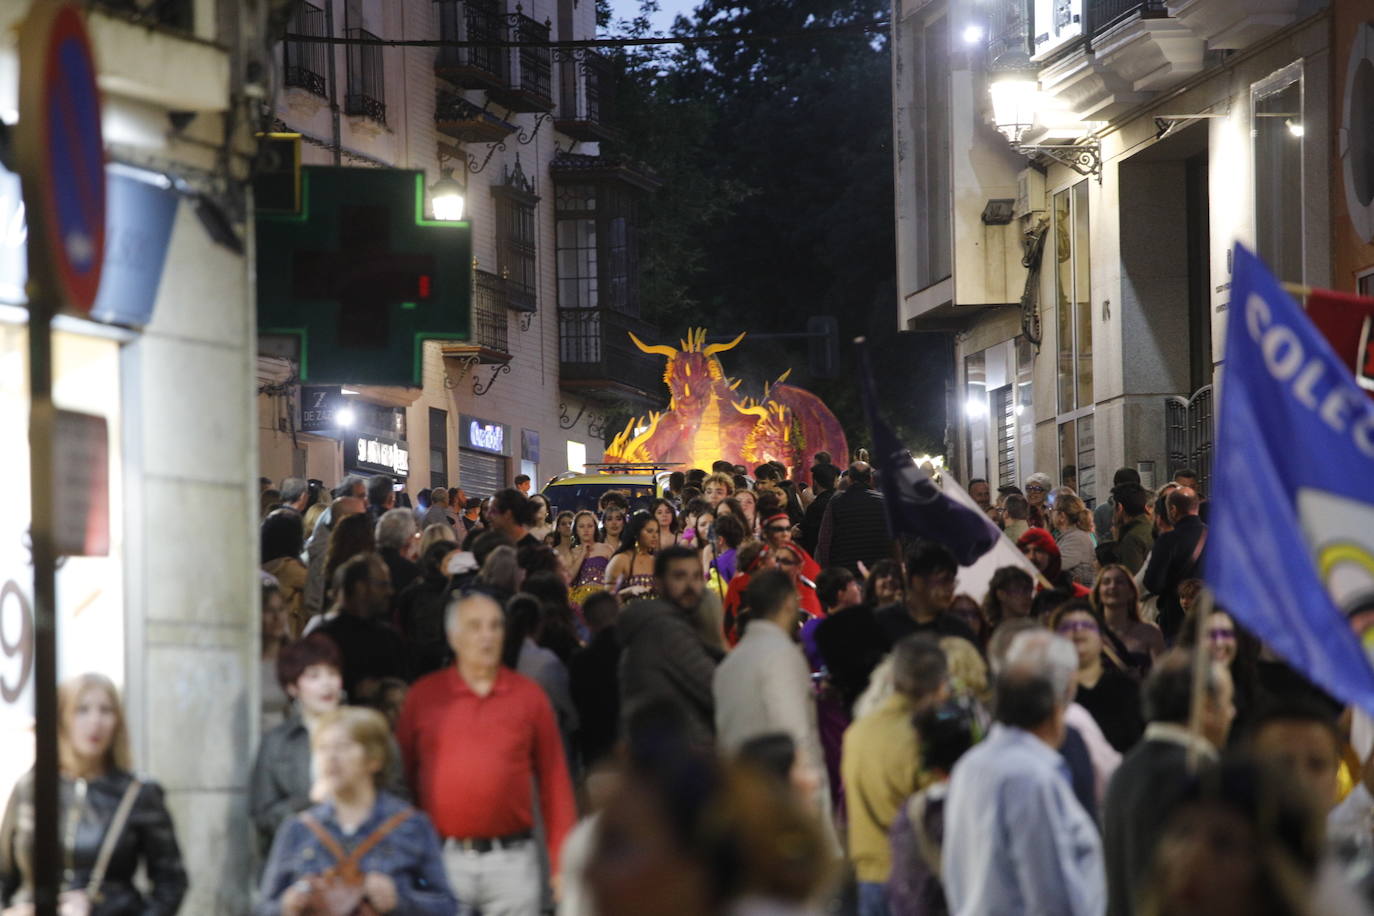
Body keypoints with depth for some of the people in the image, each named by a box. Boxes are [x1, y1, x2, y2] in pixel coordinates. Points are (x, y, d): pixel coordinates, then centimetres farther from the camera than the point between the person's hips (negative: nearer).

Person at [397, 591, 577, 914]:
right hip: (442, 860, 0)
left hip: (512, 862, 0)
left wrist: (563, 863, 3)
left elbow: (554, 782, 7)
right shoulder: (423, 696, 4)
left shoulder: (529, 696, 5)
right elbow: (401, 776, 8)